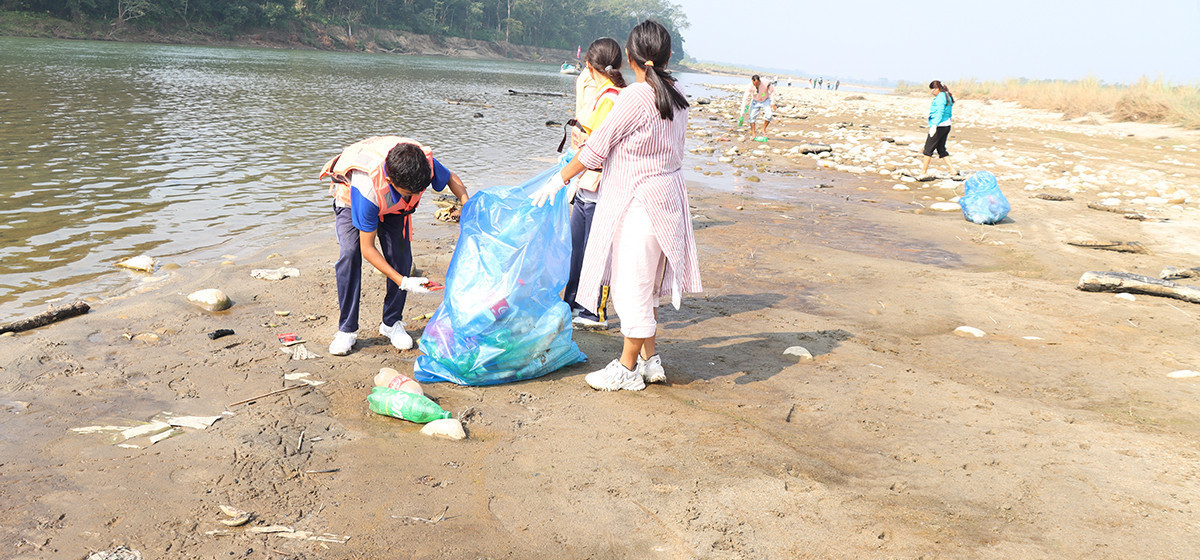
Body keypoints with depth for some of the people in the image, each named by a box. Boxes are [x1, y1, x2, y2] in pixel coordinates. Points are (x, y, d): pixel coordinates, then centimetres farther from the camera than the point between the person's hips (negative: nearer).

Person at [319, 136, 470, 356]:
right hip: (351, 200, -3)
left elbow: (451, 178, -10)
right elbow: (367, 248, -35)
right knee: (350, 254, -23)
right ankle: (346, 329, -12)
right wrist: (403, 282, -39)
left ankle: (392, 323, 5)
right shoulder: (367, 188, -46)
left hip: (394, 206, 4)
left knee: (401, 256, -13)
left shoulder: (425, 162, -37)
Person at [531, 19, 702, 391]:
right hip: (666, 196, 8)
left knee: (633, 285, 2)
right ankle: (650, 360, 27)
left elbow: (596, 147, -14)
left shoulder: (635, 98, -18)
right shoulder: (676, 97, 5)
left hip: (638, 203, -8)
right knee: (644, 285, 18)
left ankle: (627, 369, 13)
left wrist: (559, 180, -2)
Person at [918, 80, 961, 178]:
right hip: (946, 126, 10)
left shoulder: (940, 97, -14)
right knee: (941, 149, 14)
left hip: (939, 127, -10)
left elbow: (940, 113, -23)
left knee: (928, 149, -2)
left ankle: (923, 172, 4)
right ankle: (953, 170, 10)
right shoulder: (947, 96, 17)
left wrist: (934, 125, -30)